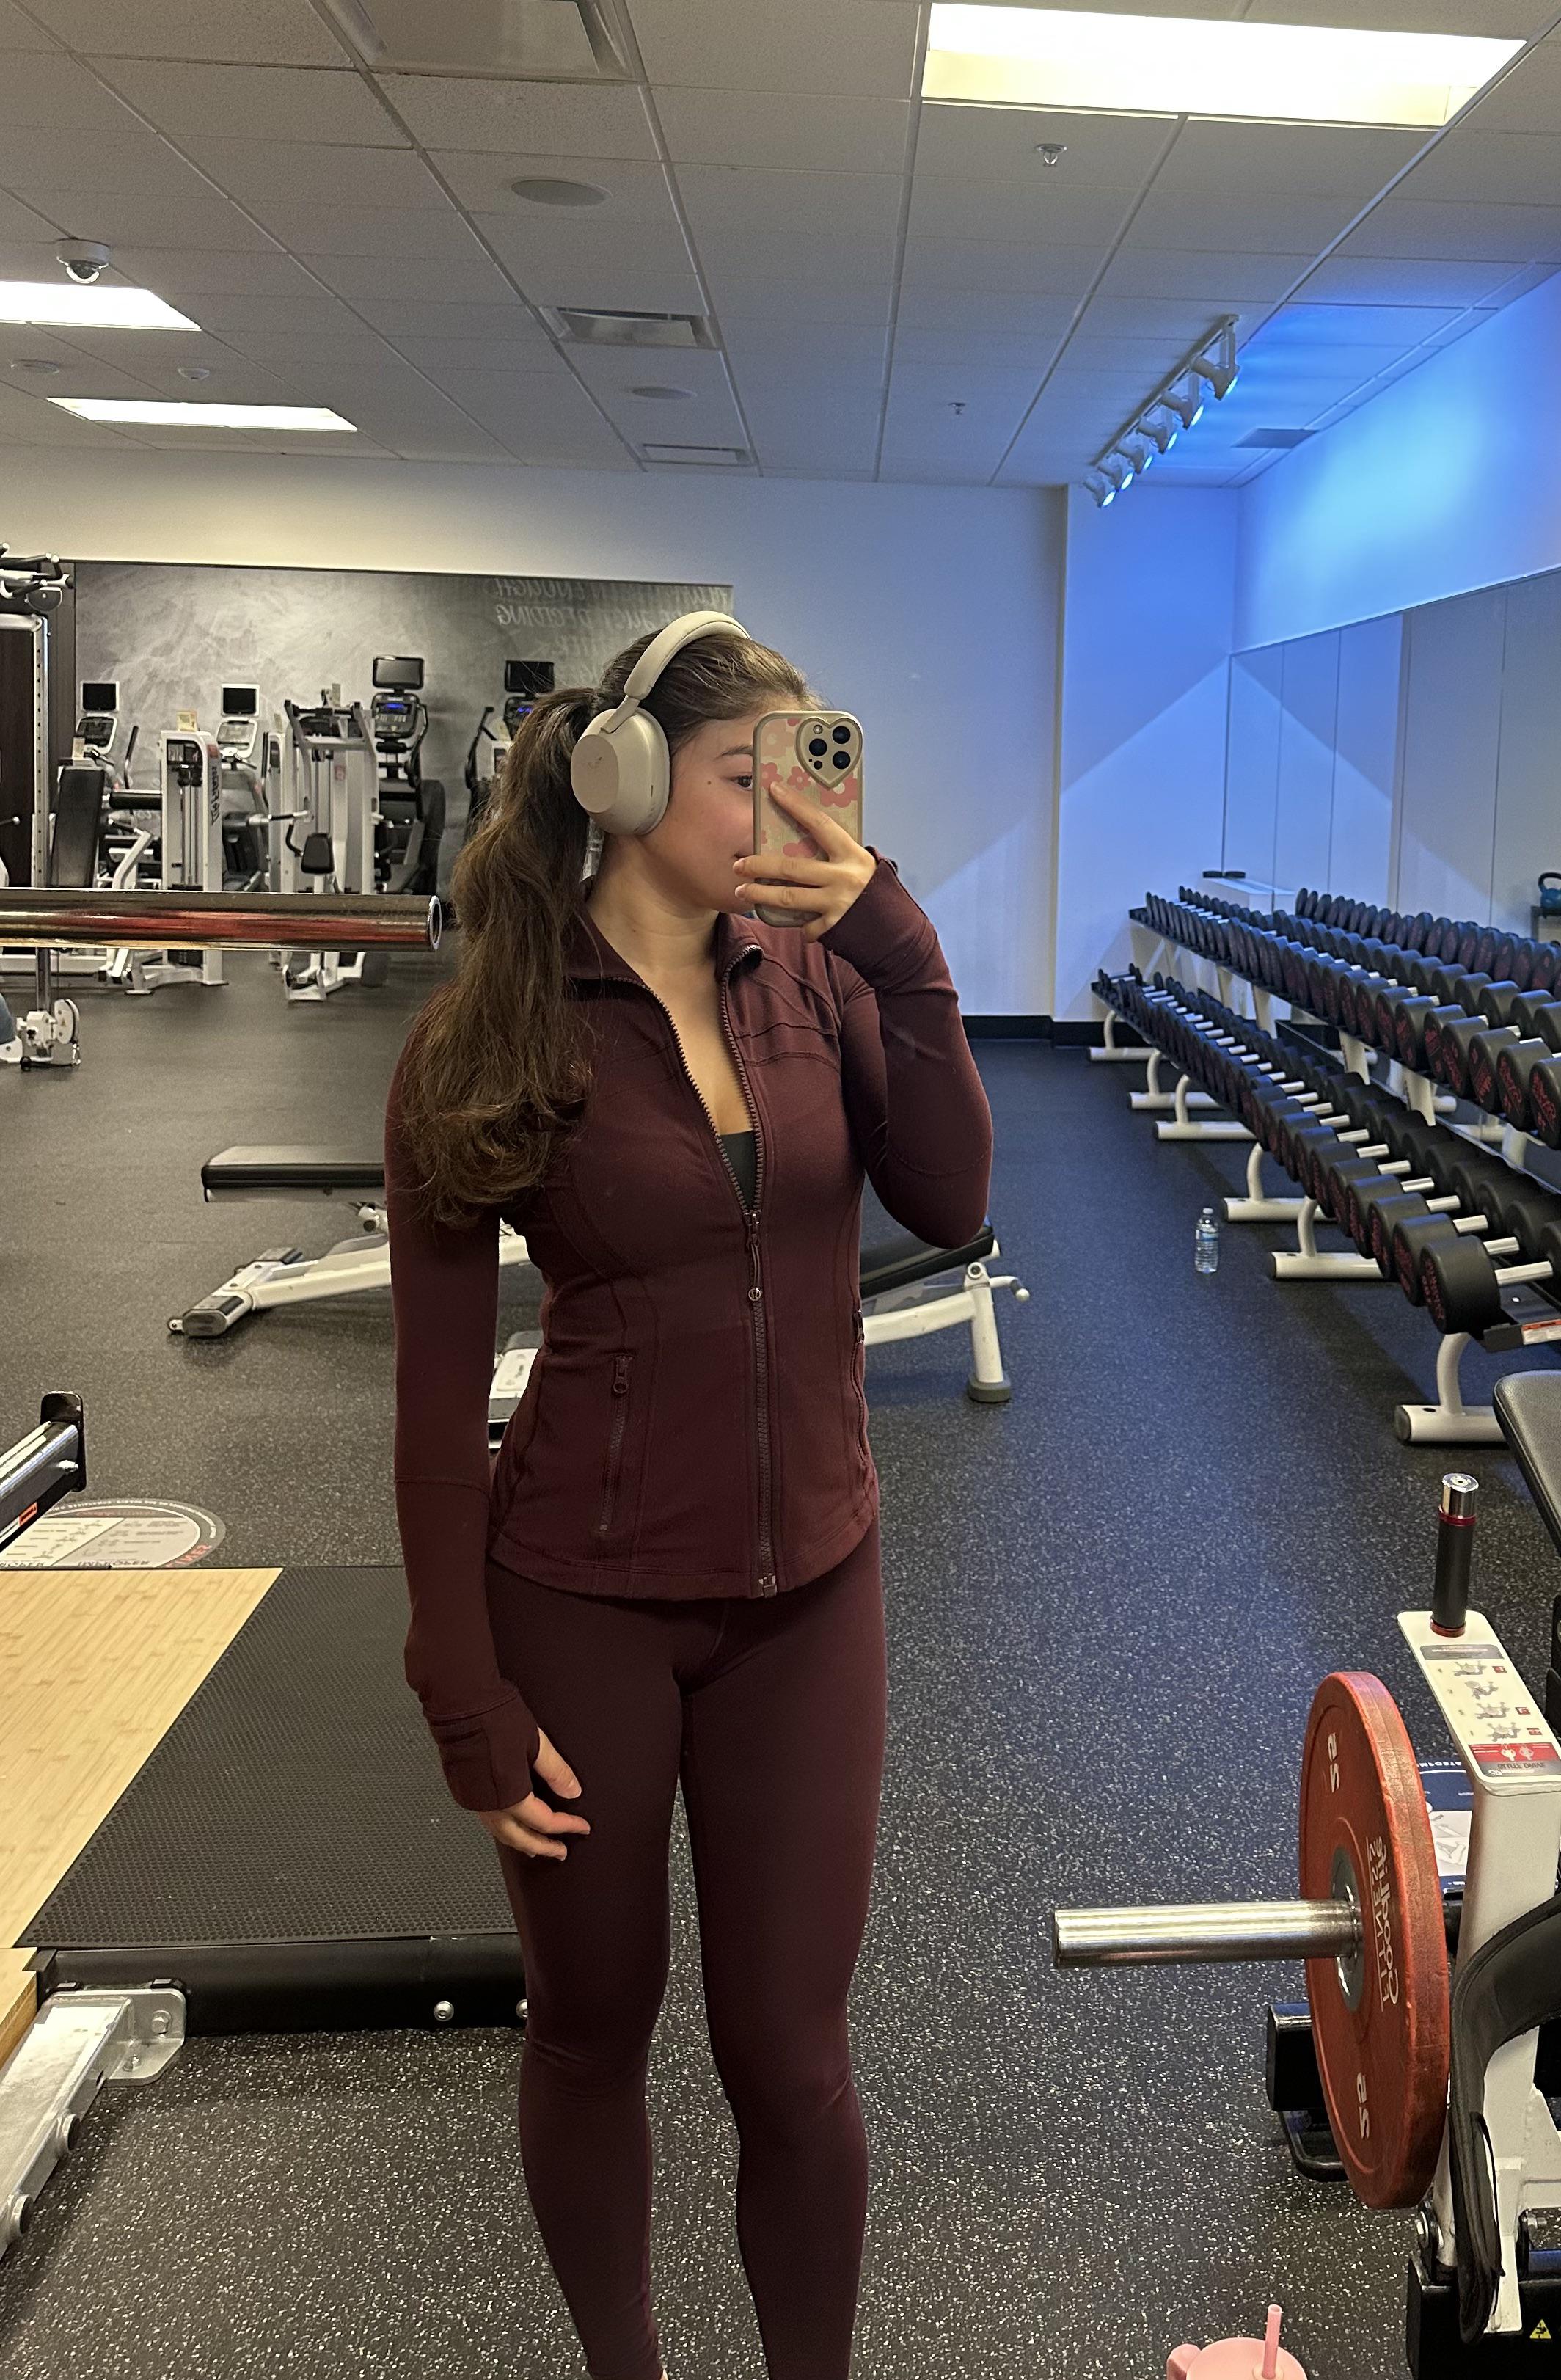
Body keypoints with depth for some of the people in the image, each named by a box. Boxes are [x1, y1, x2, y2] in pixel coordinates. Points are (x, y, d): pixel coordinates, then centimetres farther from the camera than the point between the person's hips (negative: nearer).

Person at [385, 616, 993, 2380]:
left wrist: (896, 949, -22)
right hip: (583, 1603, -2)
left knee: (790, 2058, 11)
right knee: (592, 2033, 18)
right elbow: (439, 1394, -10)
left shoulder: (817, 978, -1)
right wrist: (470, 1704, -9)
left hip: (809, 1592, 2)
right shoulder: (488, 1039, -12)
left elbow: (948, 1206, -13)